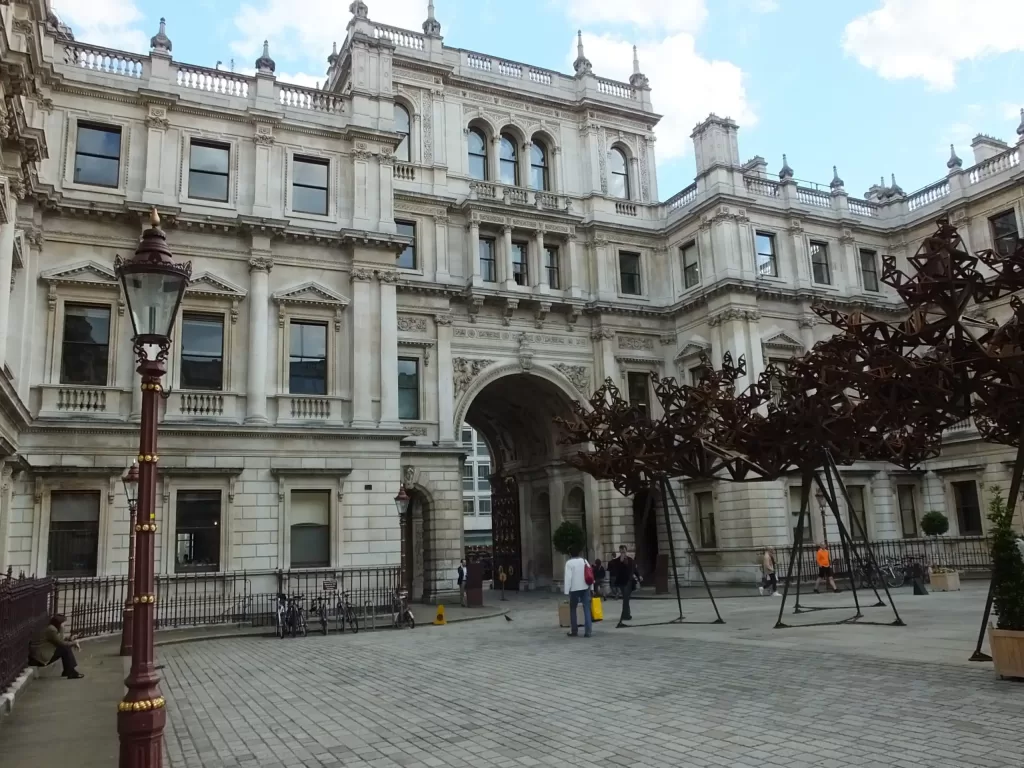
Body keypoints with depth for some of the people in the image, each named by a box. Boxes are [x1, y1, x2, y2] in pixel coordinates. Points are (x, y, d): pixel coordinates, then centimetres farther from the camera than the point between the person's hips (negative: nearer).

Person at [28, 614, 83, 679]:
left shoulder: (52, 628, 11)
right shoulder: (51, 630, -19)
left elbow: (60, 641, 15)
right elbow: (61, 643, -16)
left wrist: (70, 639, 1)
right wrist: (73, 643, -2)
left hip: (43, 653, 10)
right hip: (39, 657, -10)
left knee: (66, 647, 5)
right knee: (65, 649, -13)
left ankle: (67, 671, 8)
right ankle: (72, 673, -9)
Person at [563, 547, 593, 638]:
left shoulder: (569, 563, -7)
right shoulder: (584, 561, 8)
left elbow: (568, 577, -13)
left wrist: (567, 591, -9)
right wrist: (591, 588, 12)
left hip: (574, 589, -4)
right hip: (585, 588, 4)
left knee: (572, 609, 12)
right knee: (587, 609, 1)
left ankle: (574, 631, 14)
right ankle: (587, 631, -6)